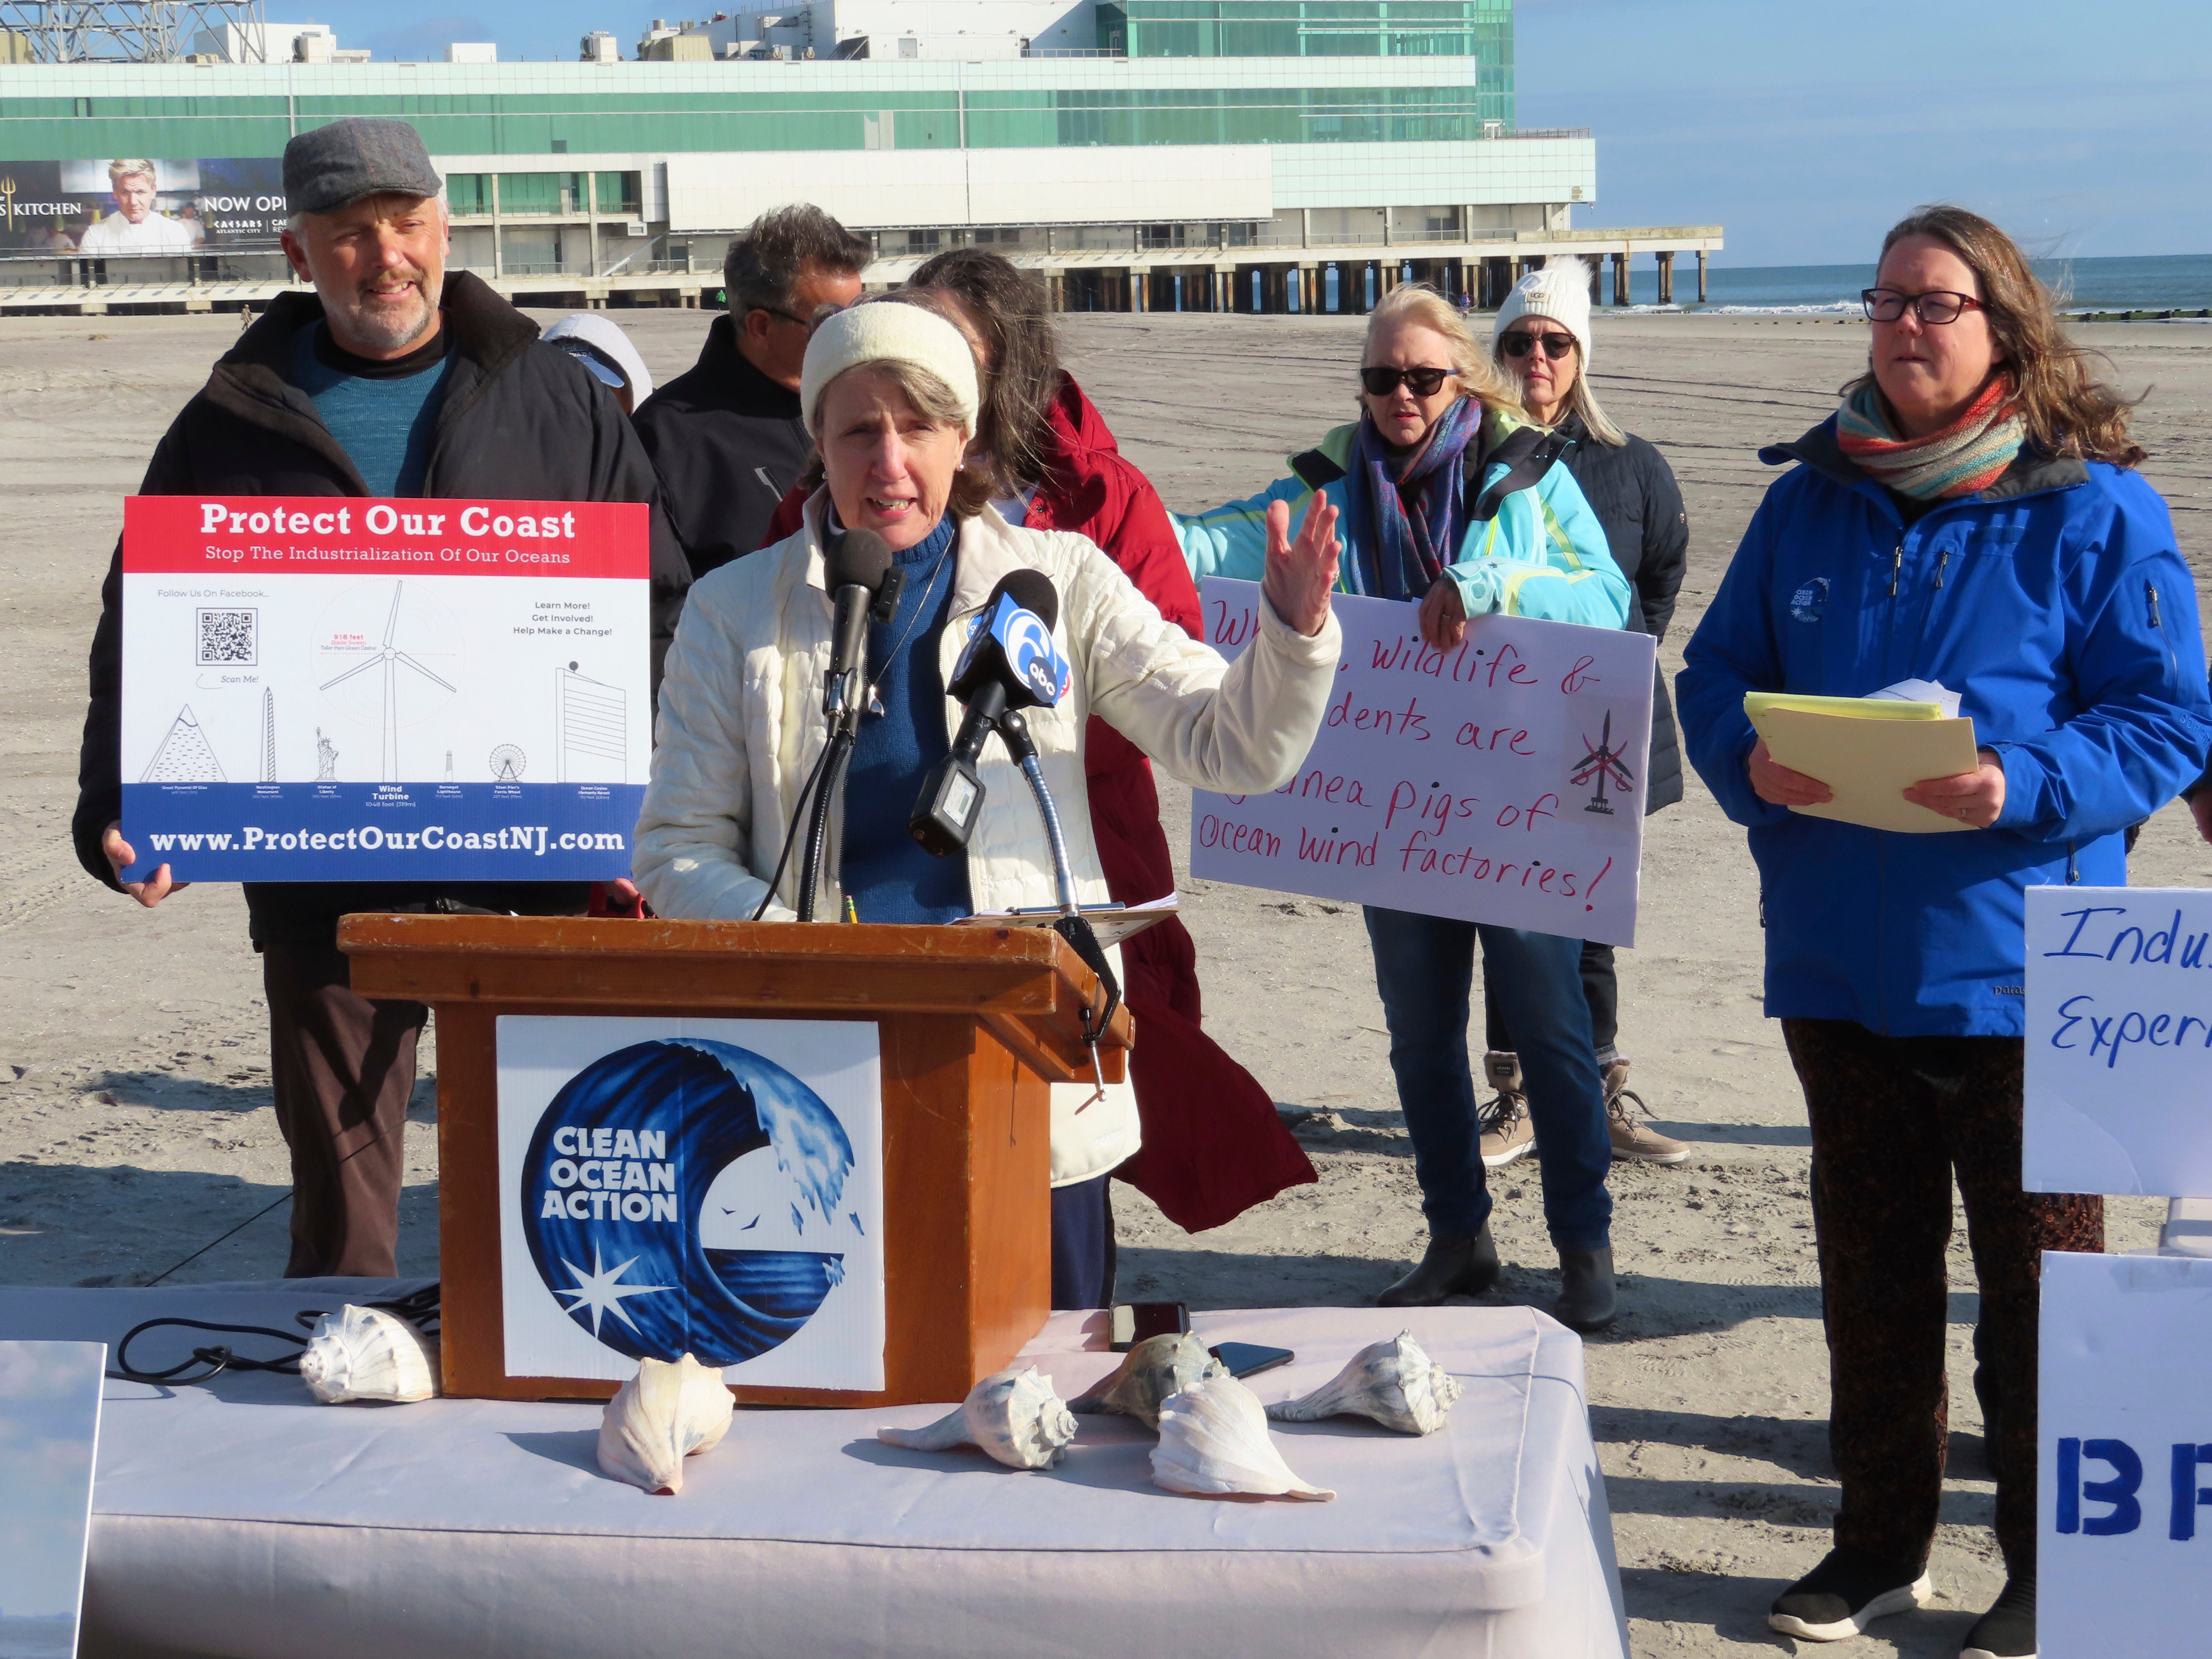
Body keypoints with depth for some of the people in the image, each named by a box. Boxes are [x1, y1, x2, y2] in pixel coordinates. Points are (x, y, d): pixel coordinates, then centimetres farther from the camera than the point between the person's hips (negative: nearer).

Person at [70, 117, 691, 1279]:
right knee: (340, 1212, 7)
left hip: (538, 873, 0)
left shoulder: (556, 401, 9)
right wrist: (122, 814, -5)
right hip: (322, 872, 1)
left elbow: (659, 607, 9)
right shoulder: (233, 428, 9)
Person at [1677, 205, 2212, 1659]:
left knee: (2037, 1268, 5)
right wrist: (1748, 761, -10)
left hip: (2015, 963, -4)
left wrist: (2026, 788, -22)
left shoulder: (2091, 510, -6)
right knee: (1871, 1261, 14)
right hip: (1838, 961, 5)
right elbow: (1717, 671, 12)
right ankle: (1882, 1540, 28)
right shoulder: (1812, 500, 8)